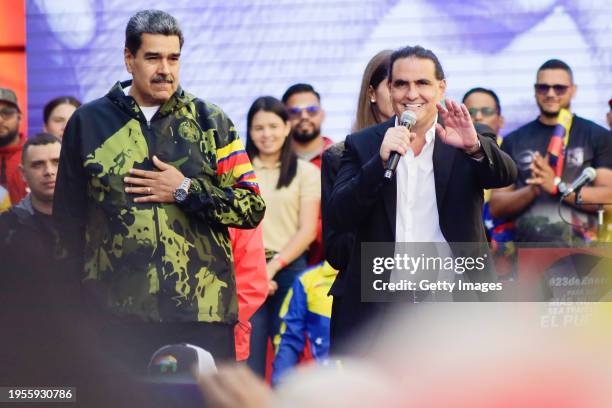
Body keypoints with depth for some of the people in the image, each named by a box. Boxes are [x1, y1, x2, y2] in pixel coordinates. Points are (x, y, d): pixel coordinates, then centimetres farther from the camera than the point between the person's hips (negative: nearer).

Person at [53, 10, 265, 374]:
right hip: (119, 313, 0)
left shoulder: (211, 122, 8)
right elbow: (68, 218, 13)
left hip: (202, 312, 0)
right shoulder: (89, 122, 8)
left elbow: (253, 208, 3)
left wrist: (186, 191, -9)